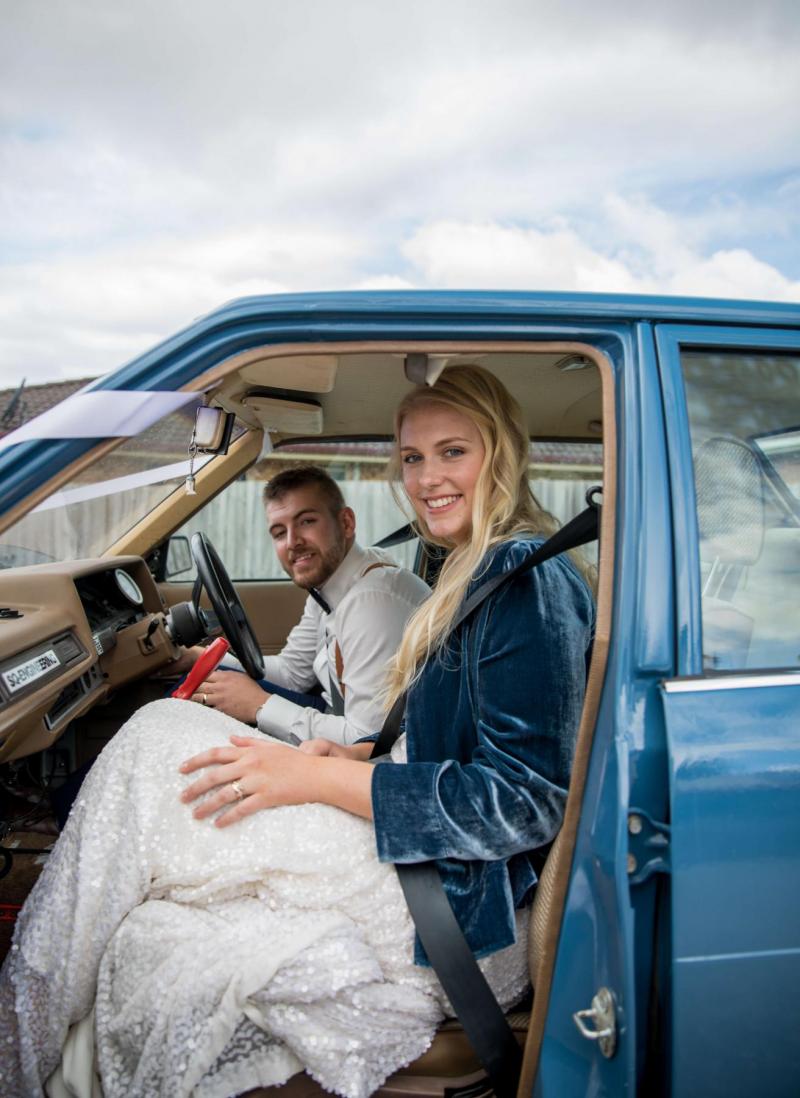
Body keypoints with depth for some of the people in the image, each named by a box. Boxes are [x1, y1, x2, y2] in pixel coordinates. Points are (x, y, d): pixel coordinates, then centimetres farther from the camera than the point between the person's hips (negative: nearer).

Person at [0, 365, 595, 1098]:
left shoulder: (529, 576, -13)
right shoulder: (479, 575, 17)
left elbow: (524, 802, -20)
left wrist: (319, 778, -19)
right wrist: (357, 756, 2)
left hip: (459, 905, -9)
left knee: (161, 742, -13)